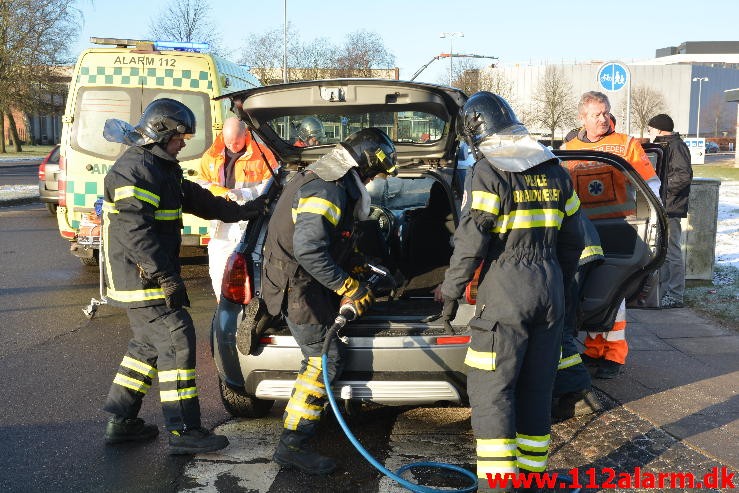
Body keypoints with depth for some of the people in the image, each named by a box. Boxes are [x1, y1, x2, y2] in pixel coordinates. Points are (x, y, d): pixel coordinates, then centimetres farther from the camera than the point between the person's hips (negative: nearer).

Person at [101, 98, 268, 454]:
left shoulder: (161, 168, 16)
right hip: (140, 279, -11)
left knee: (148, 344, 17)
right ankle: (183, 432, -1)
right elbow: (134, 230, -26)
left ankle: (121, 421, 26)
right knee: (177, 341, -8)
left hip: (149, 277, 11)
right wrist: (164, 276, -28)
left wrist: (241, 211, 26)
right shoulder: (135, 170, -17)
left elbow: (198, 199, 26)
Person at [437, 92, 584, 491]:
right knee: (536, 388, 14)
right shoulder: (554, 170, 11)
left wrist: (450, 291, -5)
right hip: (549, 293, 7)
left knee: (491, 388, 0)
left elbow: (471, 240, -15)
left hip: (505, 295, -7)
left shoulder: (489, 171, -9)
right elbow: (573, 240, 15)